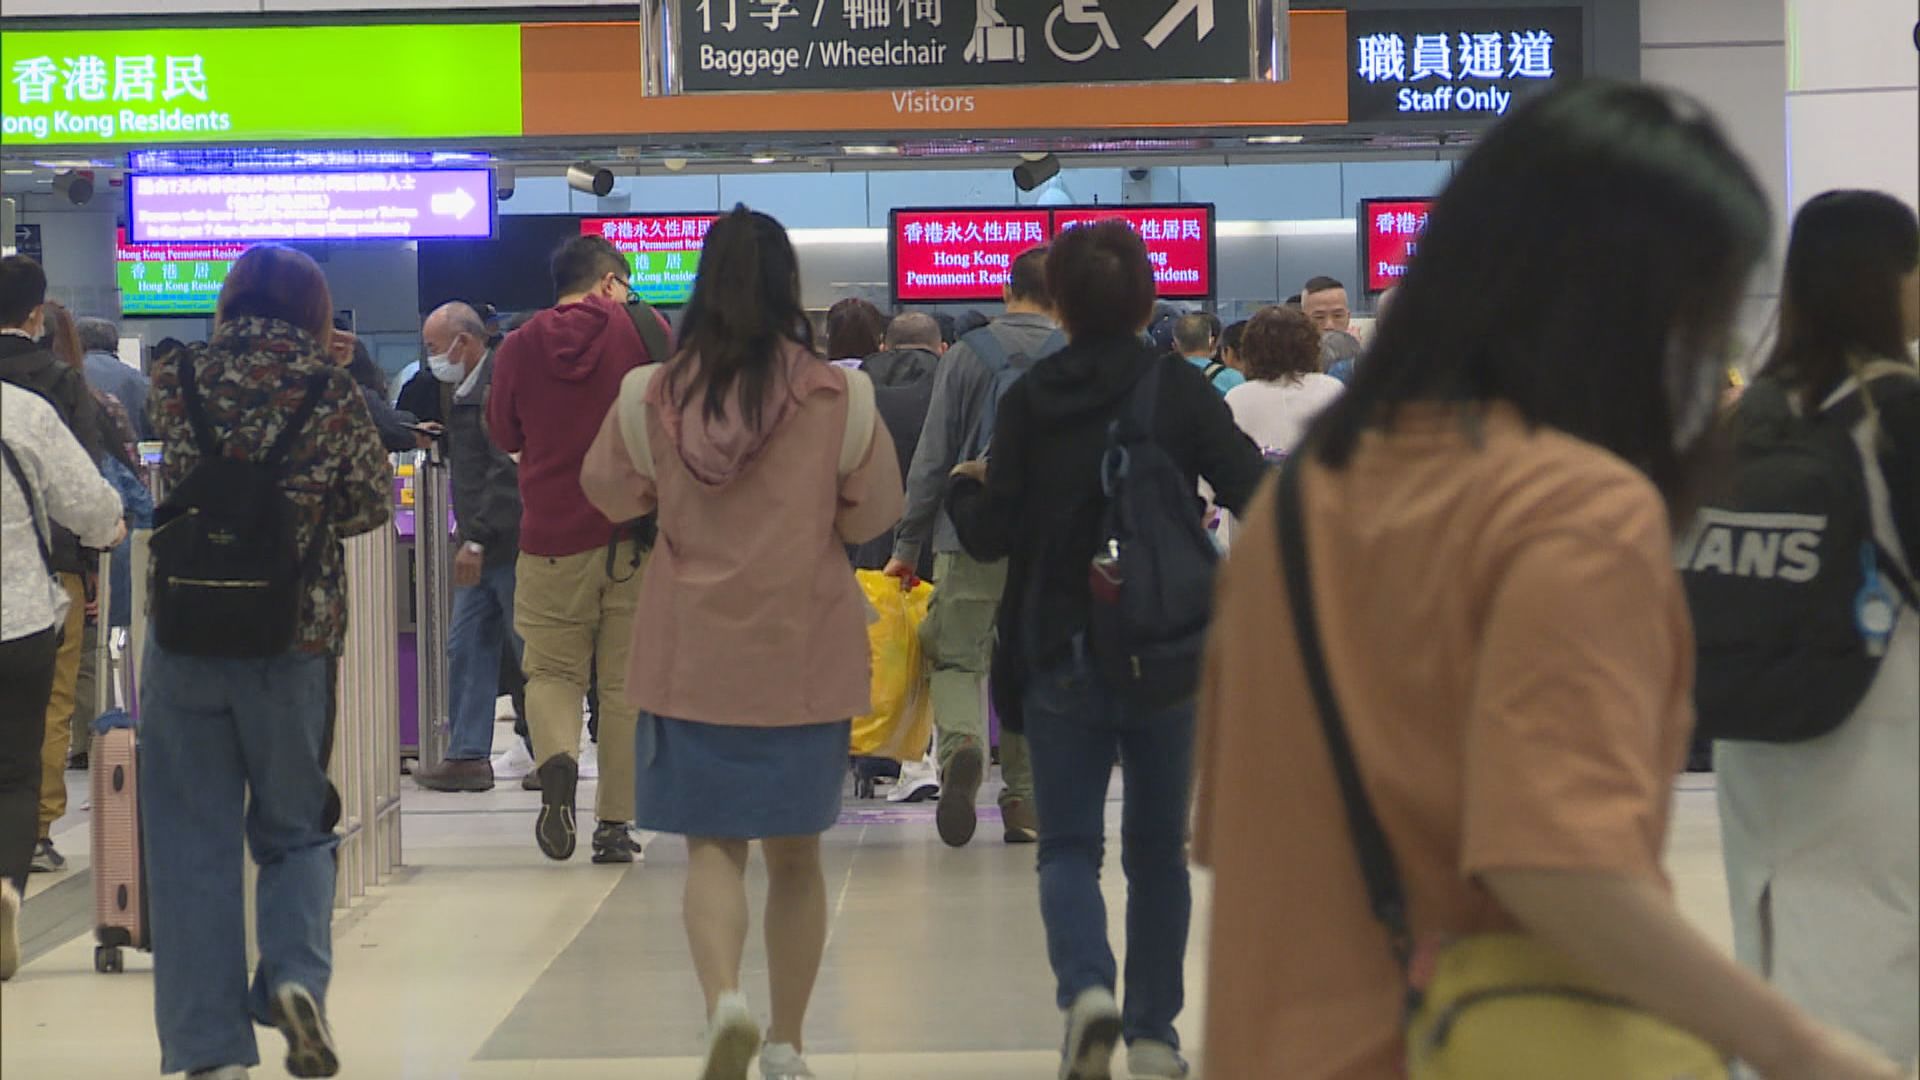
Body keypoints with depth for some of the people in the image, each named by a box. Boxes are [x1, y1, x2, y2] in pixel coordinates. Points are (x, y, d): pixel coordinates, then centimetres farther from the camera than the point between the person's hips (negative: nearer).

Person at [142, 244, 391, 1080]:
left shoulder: (177, 381, -3)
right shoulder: (329, 393, -5)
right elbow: (374, 503, 5)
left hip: (184, 638, 1)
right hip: (295, 640, 0)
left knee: (192, 844, 8)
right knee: (294, 830, 18)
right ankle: (296, 974, -7)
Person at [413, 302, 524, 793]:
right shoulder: (461, 391, 15)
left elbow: (508, 472, -22)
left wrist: (477, 540, -23)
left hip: (508, 544, -10)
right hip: (482, 548, 10)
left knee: (532, 653, 0)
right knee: (467, 648, 8)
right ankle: (468, 755, 12)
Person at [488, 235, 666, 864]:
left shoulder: (518, 348, 2)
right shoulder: (642, 329, -1)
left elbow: (503, 434, 15)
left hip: (551, 539, 1)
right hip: (635, 534, -1)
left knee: (552, 671, 11)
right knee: (627, 683, 6)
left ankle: (556, 759, -18)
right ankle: (615, 824, 6)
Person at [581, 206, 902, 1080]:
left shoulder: (652, 399, -7)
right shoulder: (835, 398, -11)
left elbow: (609, 493, 8)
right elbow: (874, 515, 0)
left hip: (693, 654, 0)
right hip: (804, 653, 0)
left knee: (711, 844, 6)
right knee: (795, 853, 14)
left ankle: (725, 998, -20)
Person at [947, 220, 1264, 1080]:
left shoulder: (1030, 399, -4)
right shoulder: (1181, 389, -4)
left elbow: (991, 534, -3)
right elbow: (1255, 495, -12)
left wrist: (963, 488, 17)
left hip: (1061, 651, 0)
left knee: (1068, 841, 7)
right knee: (1157, 844, 13)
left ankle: (1087, 987, -19)